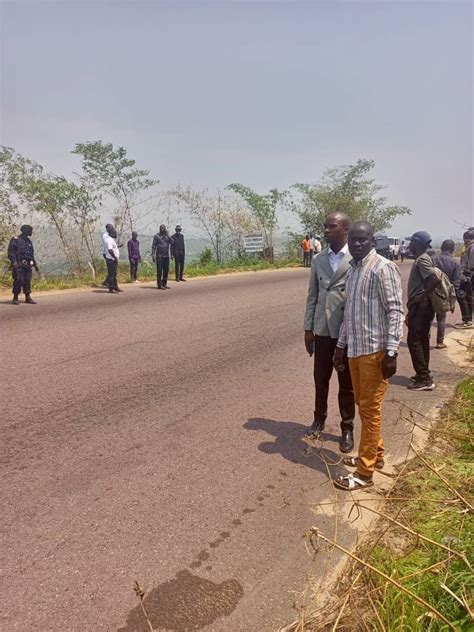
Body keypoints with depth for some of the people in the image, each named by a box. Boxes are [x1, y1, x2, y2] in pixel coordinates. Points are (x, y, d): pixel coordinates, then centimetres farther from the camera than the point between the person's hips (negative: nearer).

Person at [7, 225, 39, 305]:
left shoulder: (29, 241, 18)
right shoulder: (15, 240, -4)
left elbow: (31, 254, 23)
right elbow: (11, 252, -10)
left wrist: (35, 264, 19)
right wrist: (14, 262, -22)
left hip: (28, 265, 6)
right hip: (19, 265, -6)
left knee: (27, 281, 4)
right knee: (19, 281, -10)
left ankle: (28, 298, 10)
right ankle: (15, 298, -1)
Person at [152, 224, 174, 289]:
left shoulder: (167, 236, 12)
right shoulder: (157, 236, 0)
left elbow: (172, 242, -4)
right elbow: (154, 246, -2)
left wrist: (167, 235, -9)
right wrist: (153, 255, -9)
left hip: (166, 256, 5)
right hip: (159, 256, -5)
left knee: (166, 270, 8)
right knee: (159, 270, -5)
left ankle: (164, 284, 19)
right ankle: (159, 285, -4)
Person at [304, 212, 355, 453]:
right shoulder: (318, 259, 8)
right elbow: (312, 295, 9)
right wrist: (308, 327, 6)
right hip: (322, 329, 4)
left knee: (347, 383, 9)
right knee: (320, 378, 15)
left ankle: (347, 428, 23)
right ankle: (319, 418, 34)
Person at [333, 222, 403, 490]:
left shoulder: (384, 268, -11)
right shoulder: (352, 270, 14)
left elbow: (396, 311, -14)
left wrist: (391, 352, -19)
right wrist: (341, 346, 19)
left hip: (375, 350, -8)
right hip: (355, 349, 8)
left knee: (370, 409, 0)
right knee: (363, 405, 17)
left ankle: (365, 472, 10)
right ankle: (375, 455, 35)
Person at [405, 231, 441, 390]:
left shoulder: (422, 260, -16)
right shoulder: (421, 259, 15)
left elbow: (436, 279, -30)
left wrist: (422, 295, -20)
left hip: (421, 306, -10)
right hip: (421, 306, 10)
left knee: (414, 341, -8)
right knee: (422, 340, 14)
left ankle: (424, 379, -6)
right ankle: (423, 375, 23)